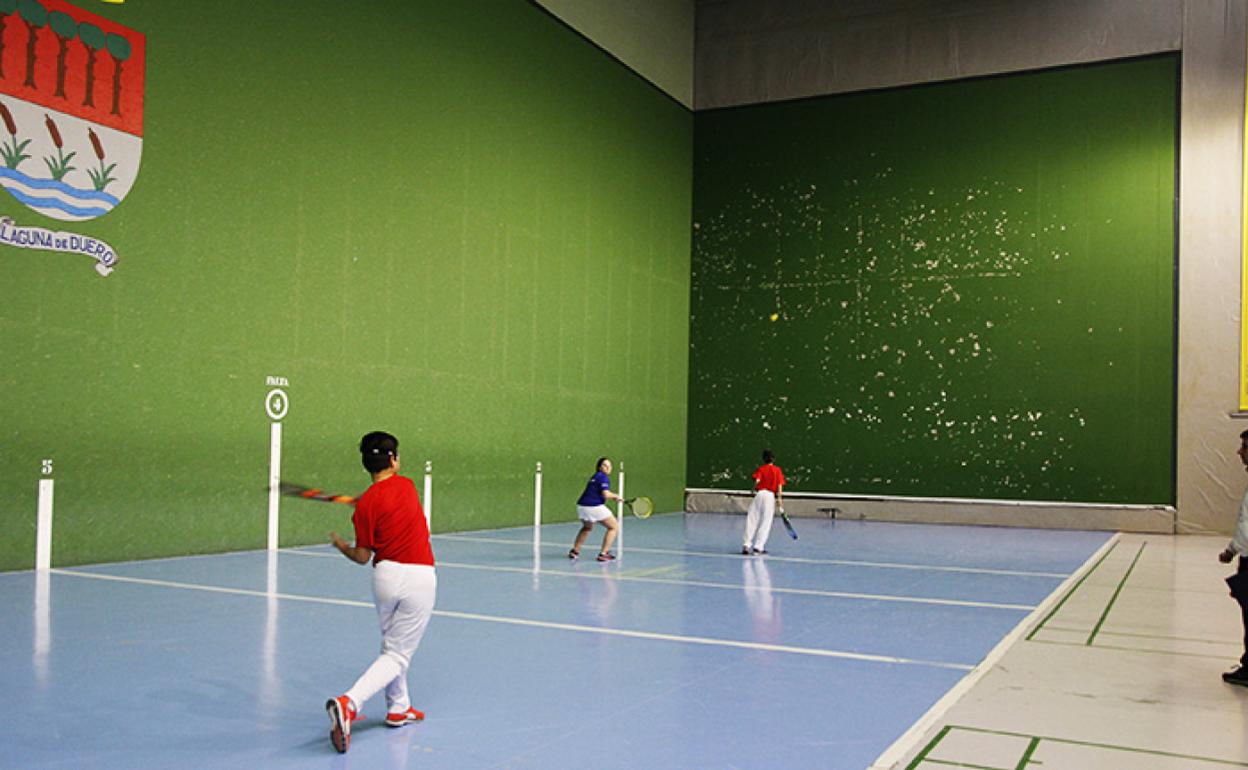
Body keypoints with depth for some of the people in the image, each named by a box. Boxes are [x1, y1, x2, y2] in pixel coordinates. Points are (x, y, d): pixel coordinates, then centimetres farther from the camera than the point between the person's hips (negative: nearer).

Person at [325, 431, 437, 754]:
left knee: (392, 647, 24)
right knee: (397, 656, 0)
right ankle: (349, 703, -19)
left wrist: (340, 545, 16)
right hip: (419, 578, -2)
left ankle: (398, 707, 33)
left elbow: (362, 556, -3)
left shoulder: (366, 504, -5)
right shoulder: (407, 485, 0)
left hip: (385, 574, 2)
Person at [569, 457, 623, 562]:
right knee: (613, 527, 9)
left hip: (581, 506, 8)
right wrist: (616, 496, 1)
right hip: (594, 507, -8)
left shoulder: (595, 476, 21)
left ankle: (574, 551, 28)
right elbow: (606, 494, -17)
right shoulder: (603, 477, -6)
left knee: (587, 528, 35)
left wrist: (613, 496, 18)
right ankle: (603, 554, 0)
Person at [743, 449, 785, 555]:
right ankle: (758, 546, 0)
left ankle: (746, 545, -4)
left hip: (759, 493, 0)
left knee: (752, 520, 2)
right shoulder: (777, 470, 9)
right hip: (771, 495, 0)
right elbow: (780, 485, 0)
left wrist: (754, 490, 6)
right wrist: (779, 498, -2)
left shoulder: (761, 469, 6)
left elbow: (757, 480, -8)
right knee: (765, 522, 4)